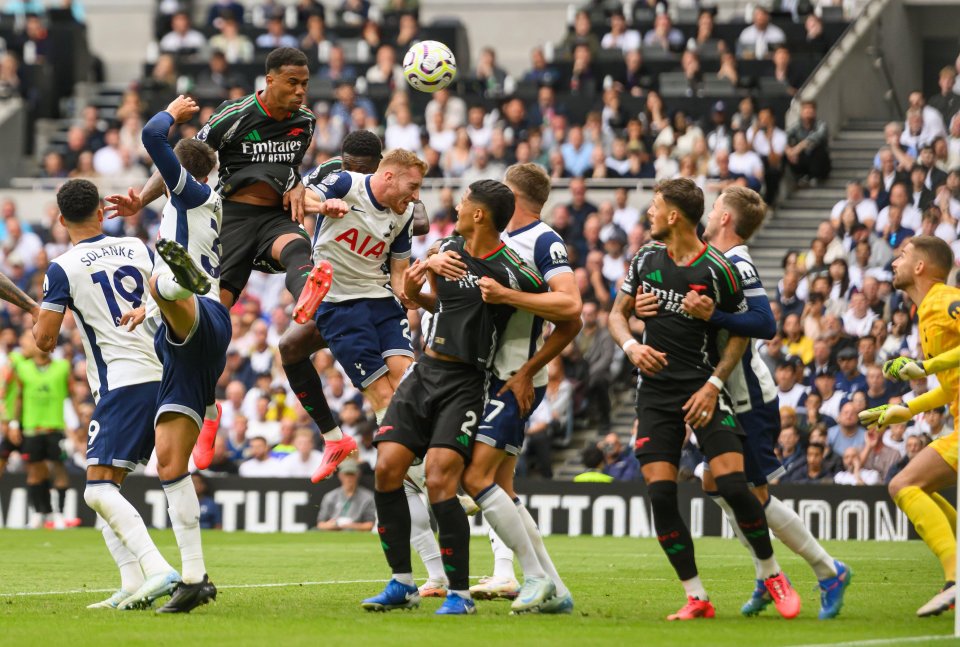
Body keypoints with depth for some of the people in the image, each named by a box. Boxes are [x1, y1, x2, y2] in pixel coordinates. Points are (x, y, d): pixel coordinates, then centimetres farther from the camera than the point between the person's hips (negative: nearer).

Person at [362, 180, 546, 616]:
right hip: (425, 372, 6)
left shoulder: (512, 273, -12)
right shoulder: (447, 251, 8)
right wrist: (414, 294, 4)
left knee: (439, 481, -18)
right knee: (387, 468, -4)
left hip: (465, 383, -6)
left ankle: (460, 593, -9)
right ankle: (402, 584, 7)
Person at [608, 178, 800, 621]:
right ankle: (696, 599, 2)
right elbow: (617, 313, 14)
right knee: (660, 496, -8)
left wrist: (713, 385, -10)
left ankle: (771, 575, 6)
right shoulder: (647, 258, 5)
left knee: (732, 485, -16)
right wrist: (631, 346, -7)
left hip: (702, 388, -4)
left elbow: (741, 332, 0)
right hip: (655, 389, 4)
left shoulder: (717, 270, -7)